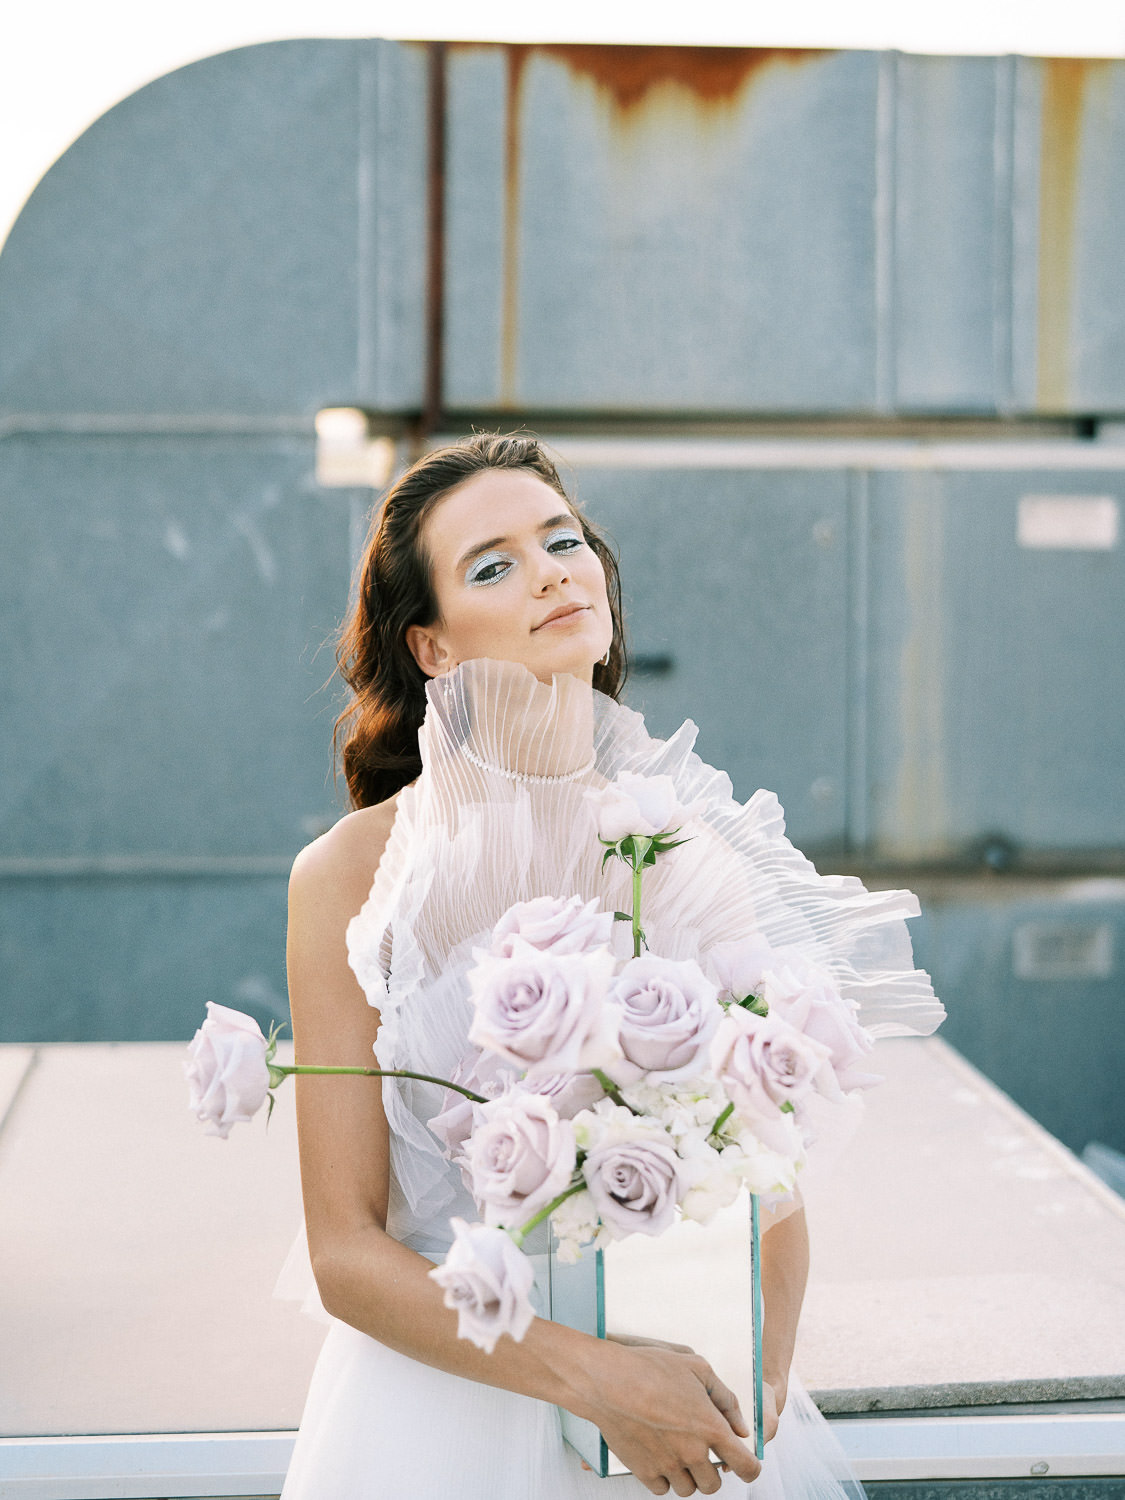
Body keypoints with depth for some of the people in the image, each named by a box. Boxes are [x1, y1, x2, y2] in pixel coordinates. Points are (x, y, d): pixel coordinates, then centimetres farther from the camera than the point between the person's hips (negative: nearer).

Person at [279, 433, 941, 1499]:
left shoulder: (704, 843, -4)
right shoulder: (350, 875, -11)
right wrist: (595, 1376, -20)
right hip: (448, 1401, -1)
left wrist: (763, 1370, -14)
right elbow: (347, 1252, -10)